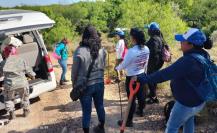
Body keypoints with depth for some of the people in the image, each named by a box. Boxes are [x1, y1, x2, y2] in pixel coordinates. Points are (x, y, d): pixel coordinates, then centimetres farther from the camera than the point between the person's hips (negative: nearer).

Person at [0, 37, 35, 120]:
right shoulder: (21, 61, -3)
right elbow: (28, 70, 5)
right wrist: (32, 75, 25)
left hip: (10, 85, -1)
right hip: (22, 84, 1)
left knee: (9, 99, 25)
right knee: (24, 97, 26)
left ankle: (11, 113, 23)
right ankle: (26, 111, 36)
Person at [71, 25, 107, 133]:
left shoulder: (80, 51, -17)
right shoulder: (102, 50, -3)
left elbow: (74, 71, -8)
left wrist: (74, 84, 6)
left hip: (85, 86, -4)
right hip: (99, 83, 5)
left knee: (86, 111, 9)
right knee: (100, 106, 21)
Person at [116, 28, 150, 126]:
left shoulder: (132, 51, -28)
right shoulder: (146, 49, -5)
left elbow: (124, 65, -16)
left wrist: (117, 68, 4)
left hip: (131, 78, -7)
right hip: (141, 75, 7)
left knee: (132, 99, 2)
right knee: (141, 94, 24)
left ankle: (129, 121, 14)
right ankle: (141, 111, 46)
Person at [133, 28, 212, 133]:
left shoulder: (188, 61, -33)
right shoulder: (204, 55, -4)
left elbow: (165, 74, -37)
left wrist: (142, 79, -34)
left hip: (187, 103, -8)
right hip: (199, 99, 9)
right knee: (189, 120, 33)